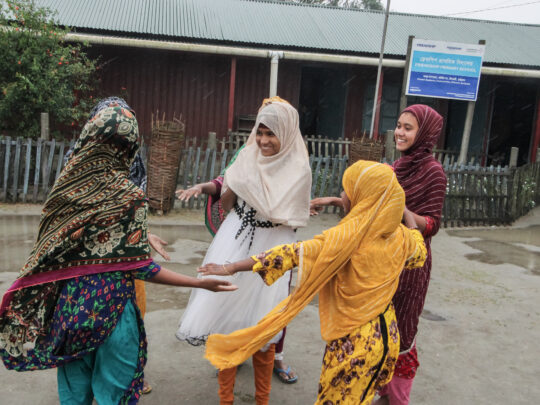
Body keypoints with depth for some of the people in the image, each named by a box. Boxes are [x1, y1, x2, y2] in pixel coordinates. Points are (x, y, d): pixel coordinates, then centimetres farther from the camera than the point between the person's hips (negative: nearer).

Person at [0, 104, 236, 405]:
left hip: (68, 303, 5)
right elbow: (140, 267, -16)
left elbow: (49, 249, 4)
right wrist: (201, 283, -12)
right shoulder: (130, 196, -17)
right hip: (110, 307, -4)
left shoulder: (66, 183, -3)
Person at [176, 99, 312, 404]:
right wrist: (231, 184, -5)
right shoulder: (247, 157, 3)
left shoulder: (298, 169, -9)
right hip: (235, 245, 4)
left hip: (271, 251, -3)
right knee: (225, 318, 7)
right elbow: (225, 204, 12)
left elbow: (288, 218, -14)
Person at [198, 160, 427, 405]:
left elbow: (292, 254, -24)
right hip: (386, 337, 6)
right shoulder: (400, 237, -5)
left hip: (353, 342, -6)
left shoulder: (344, 238, -23)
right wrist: (404, 210, 26)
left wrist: (231, 268, -20)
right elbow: (419, 254, 18)